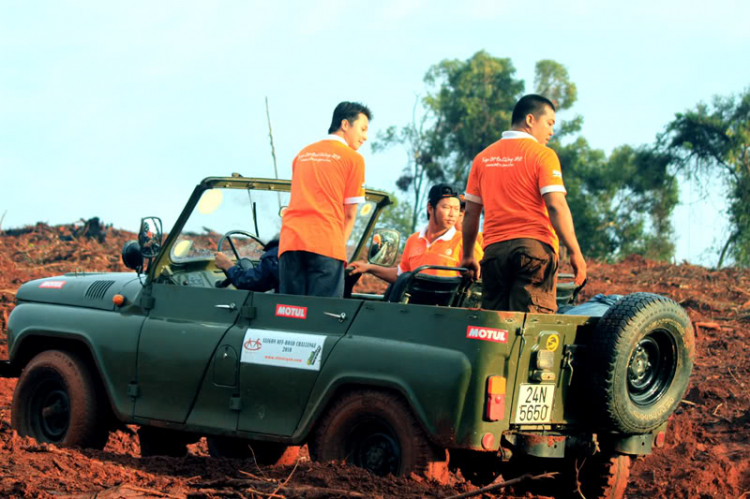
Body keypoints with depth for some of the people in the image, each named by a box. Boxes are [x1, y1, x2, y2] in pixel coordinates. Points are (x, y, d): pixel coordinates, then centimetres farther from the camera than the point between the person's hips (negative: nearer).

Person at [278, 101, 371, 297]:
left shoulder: (303, 154, 23)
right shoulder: (353, 158, 6)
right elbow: (350, 213, 6)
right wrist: (341, 245, 15)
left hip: (290, 239, 5)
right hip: (326, 242, -5)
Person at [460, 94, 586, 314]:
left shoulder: (483, 158, 14)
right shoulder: (542, 155, -2)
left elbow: (470, 213, 15)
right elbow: (556, 206, -11)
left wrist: (467, 255, 24)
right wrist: (575, 253, -10)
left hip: (494, 249, 5)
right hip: (534, 246, -5)